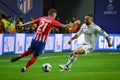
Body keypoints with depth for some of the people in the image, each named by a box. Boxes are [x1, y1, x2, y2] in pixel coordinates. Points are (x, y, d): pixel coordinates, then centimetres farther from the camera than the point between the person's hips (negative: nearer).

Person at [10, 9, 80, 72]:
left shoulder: (42, 18, 9)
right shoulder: (53, 21, -4)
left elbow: (31, 22, 12)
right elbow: (64, 26, -7)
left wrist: (21, 25, 21)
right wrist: (74, 23, 1)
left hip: (35, 38, 5)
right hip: (42, 41, -5)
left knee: (30, 50, 29)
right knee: (35, 56, 8)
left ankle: (19, 57, 13)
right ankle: (25, 68, 7)